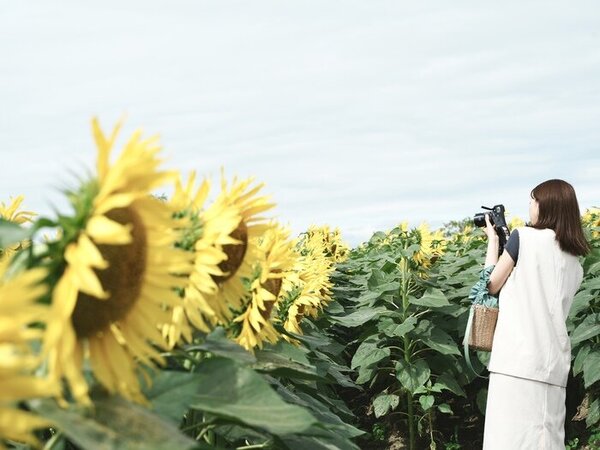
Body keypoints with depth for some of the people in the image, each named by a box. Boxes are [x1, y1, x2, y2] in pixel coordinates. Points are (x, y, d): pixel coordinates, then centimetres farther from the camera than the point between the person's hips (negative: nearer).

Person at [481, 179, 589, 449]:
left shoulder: (524, 237, 1)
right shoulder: (575, 264, 19)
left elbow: (492, 285, 6)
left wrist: (493, 240, 19)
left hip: (519, 358, -7)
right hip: (553, 363, 7)